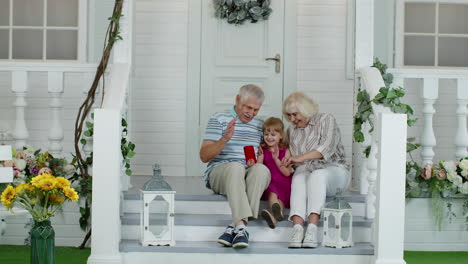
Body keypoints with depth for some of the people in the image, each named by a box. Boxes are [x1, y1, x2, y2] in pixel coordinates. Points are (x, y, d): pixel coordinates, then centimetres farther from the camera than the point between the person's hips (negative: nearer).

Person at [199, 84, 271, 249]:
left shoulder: (260, 125, 18)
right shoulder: (219, 119, 6)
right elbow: (204, 156, -1)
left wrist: (255, 162, -3)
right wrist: (225, 139, -18)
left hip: (250, 176, 3)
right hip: (219, 172, -3)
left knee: (262, 169, -33)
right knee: (235, 167, -38)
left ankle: (234, 227, -37)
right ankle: (241, 226, -50)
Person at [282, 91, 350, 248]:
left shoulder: (326, 120, 1)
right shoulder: (292, 130, 17)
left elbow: (327, 148, -17)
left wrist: (301, 157, -27)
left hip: (333, 169, -3)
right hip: (305, 170, 3)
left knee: (318, 175, -39)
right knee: (298, 178, -34)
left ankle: (312, 227, -52)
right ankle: (297, 227, -53)